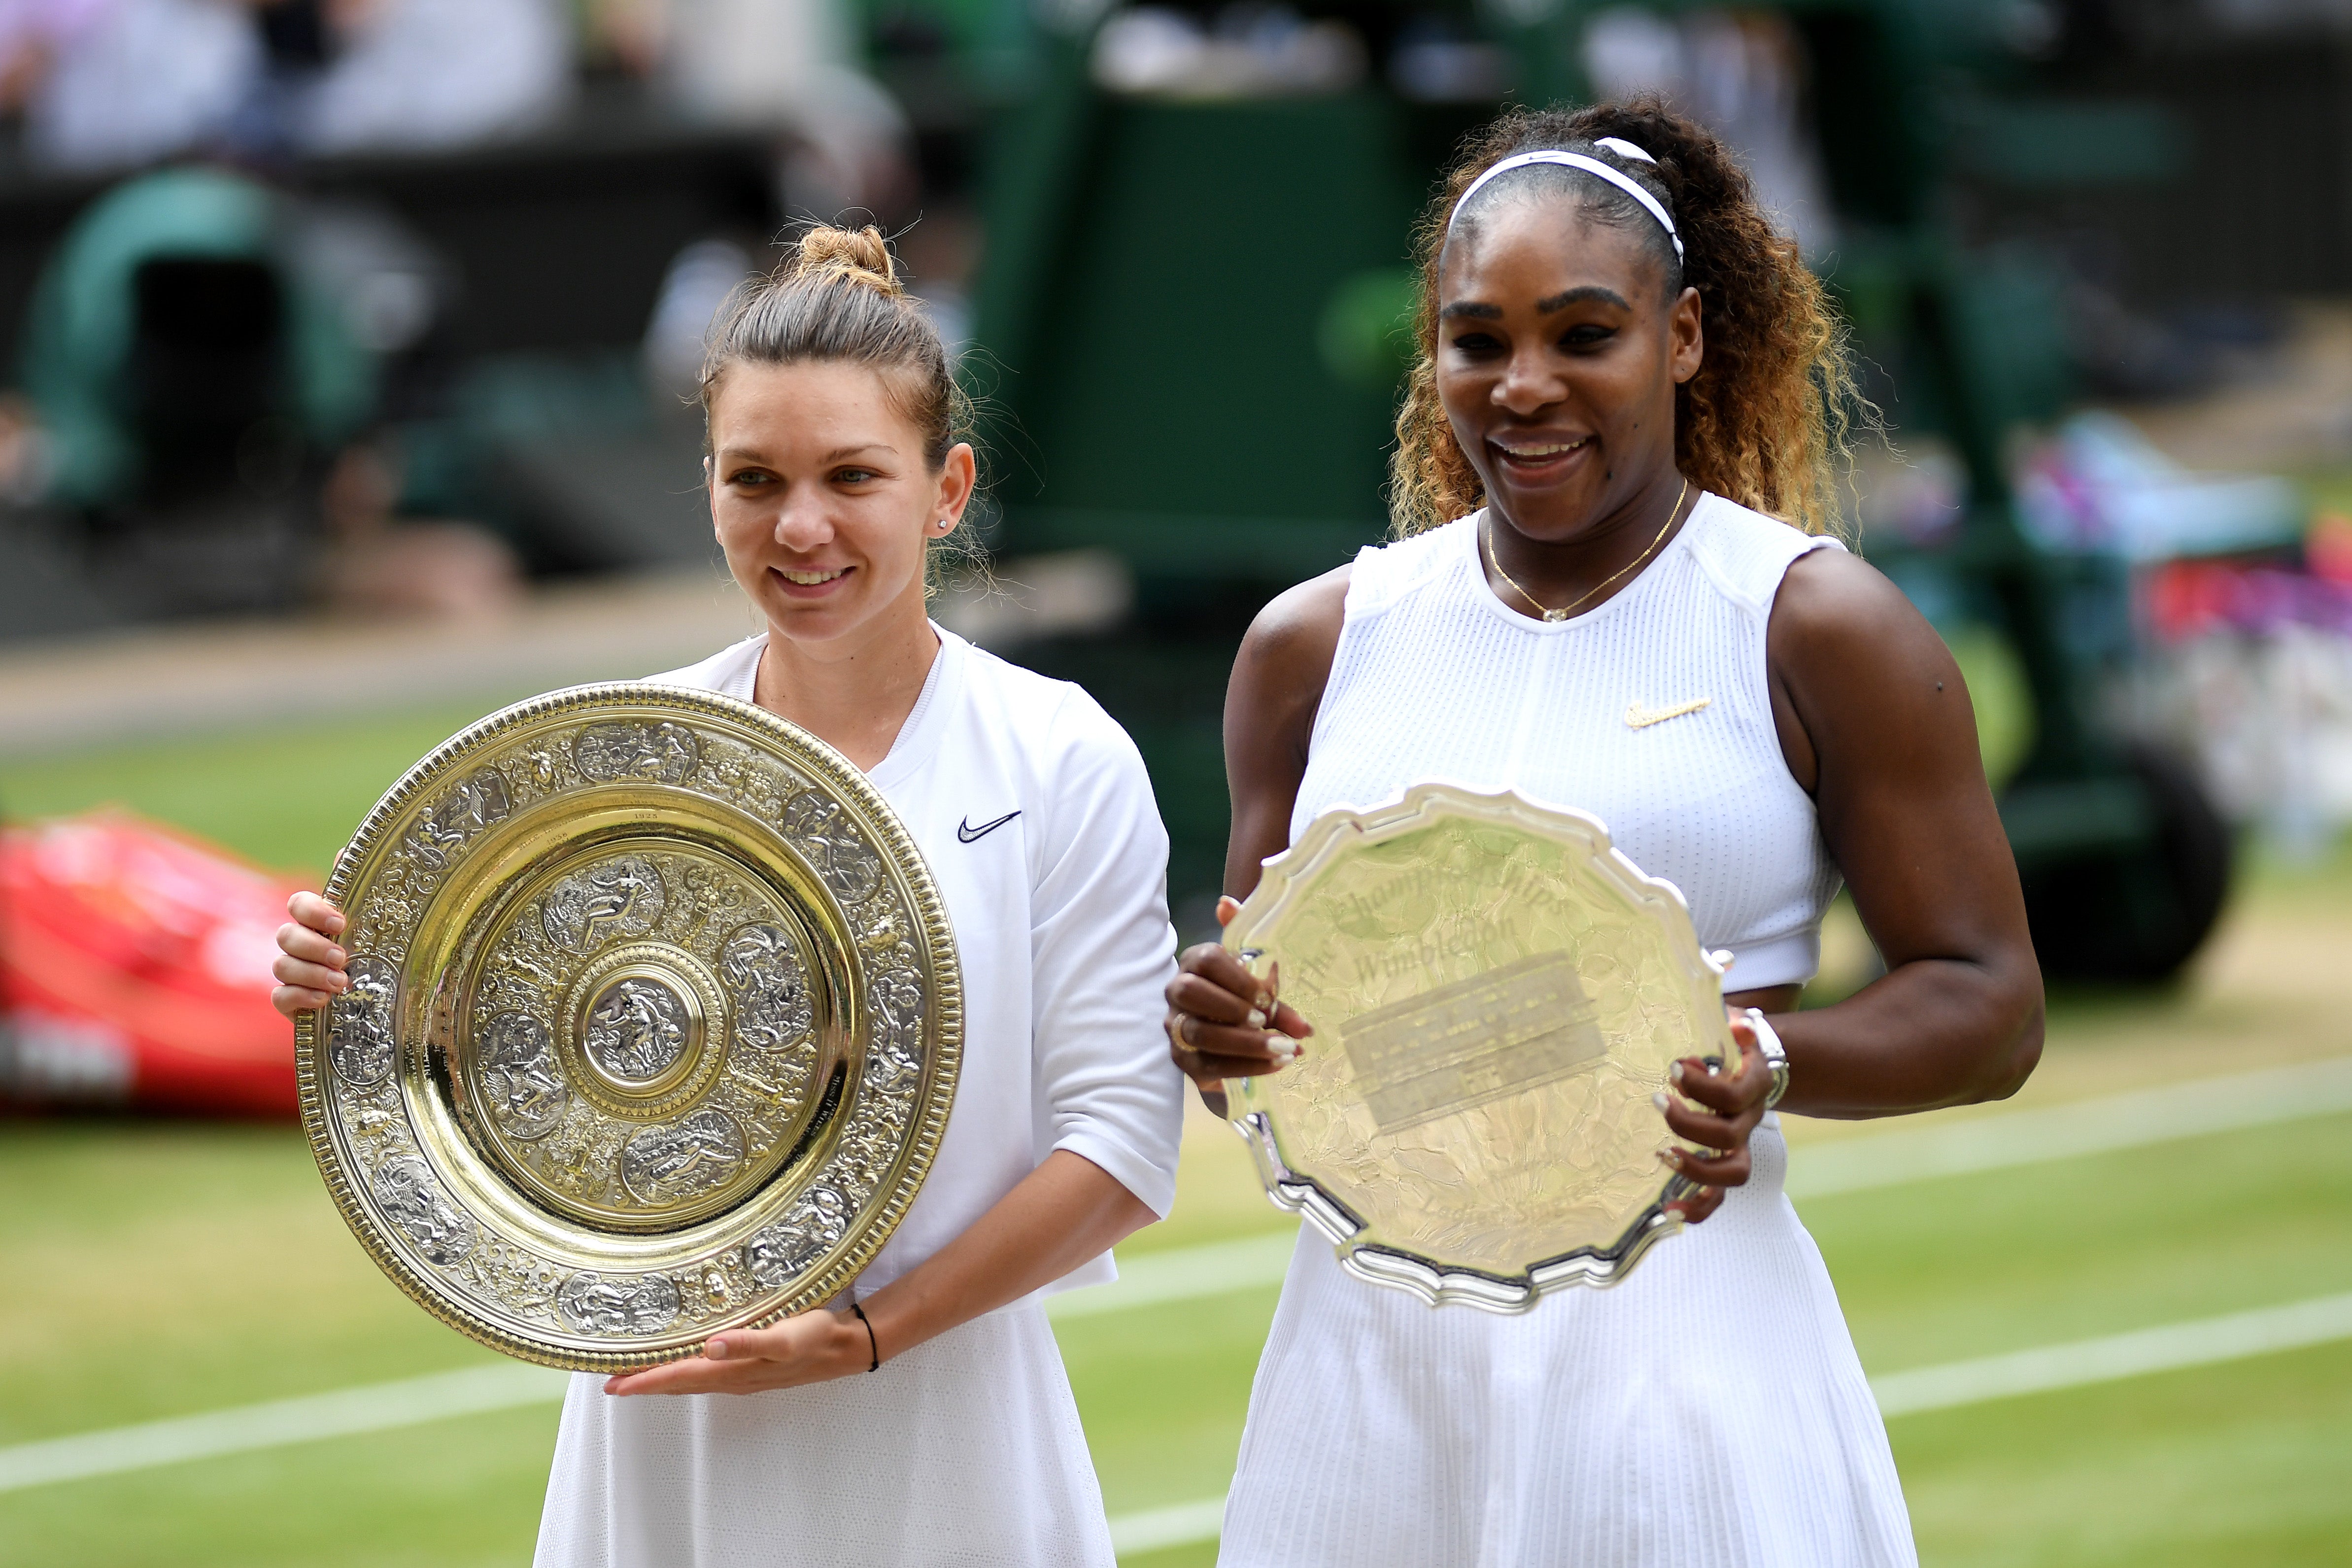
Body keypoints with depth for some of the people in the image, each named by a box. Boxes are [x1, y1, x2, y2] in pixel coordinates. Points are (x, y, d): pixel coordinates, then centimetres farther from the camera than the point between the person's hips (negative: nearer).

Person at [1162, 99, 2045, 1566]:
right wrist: (1221, 1032, -8)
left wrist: (1770, 1063, -21)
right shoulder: (1319, 644, 9)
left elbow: (1989, 1009, -2)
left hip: (1680, 1335, -3)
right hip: (1373, 1331, 4)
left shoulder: (1814, 625, -2)